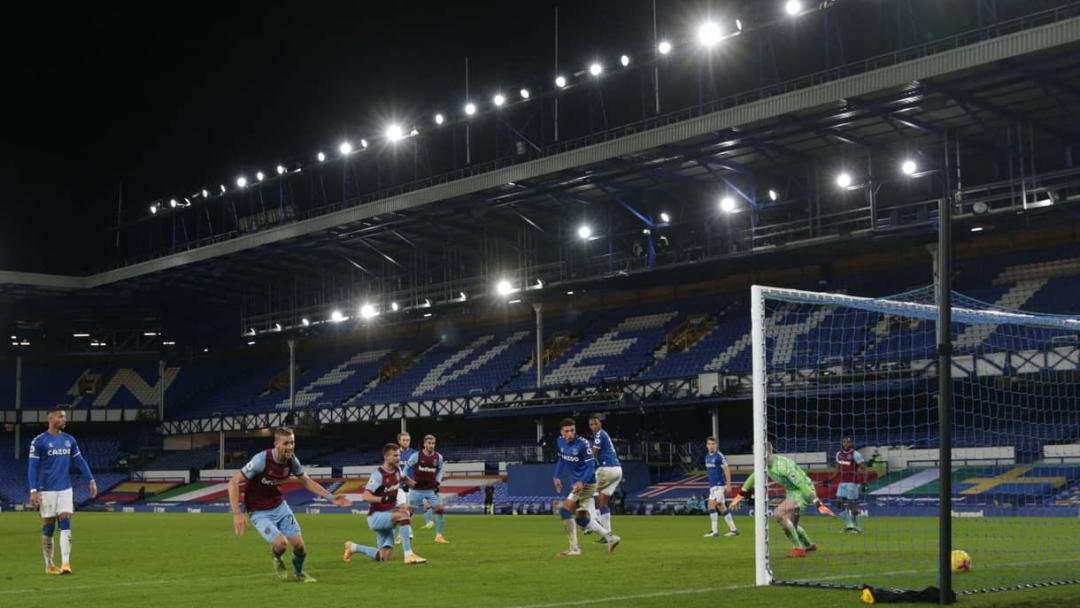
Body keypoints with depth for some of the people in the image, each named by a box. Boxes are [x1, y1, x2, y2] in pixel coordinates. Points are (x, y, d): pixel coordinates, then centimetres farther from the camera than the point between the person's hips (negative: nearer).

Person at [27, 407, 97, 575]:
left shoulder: (69, 440, 8)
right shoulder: (39, 441, -6)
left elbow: (80, 461, 11)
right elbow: (32, 467, -7)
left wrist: (91, 480, 2)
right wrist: (33, 490, -15)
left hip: (65, 490, 3)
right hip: (47, 491, -3)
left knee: (66, 526, -6)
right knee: (48, 529, 4)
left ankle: (65, 563, -8)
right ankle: (49, 565, 15)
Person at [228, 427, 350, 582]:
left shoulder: (291, 460, -9)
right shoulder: (261, 460, -27)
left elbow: (307, 481, 8)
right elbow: (233, 483, -25)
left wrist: (331, 497, 1)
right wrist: (237, 514, -32)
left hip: (280, 506, 5)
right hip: (260, 512, -5)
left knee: (299, 545, -1)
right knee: (281, 543, -25)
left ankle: (299, 573, 32)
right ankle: (277, 559, 13)